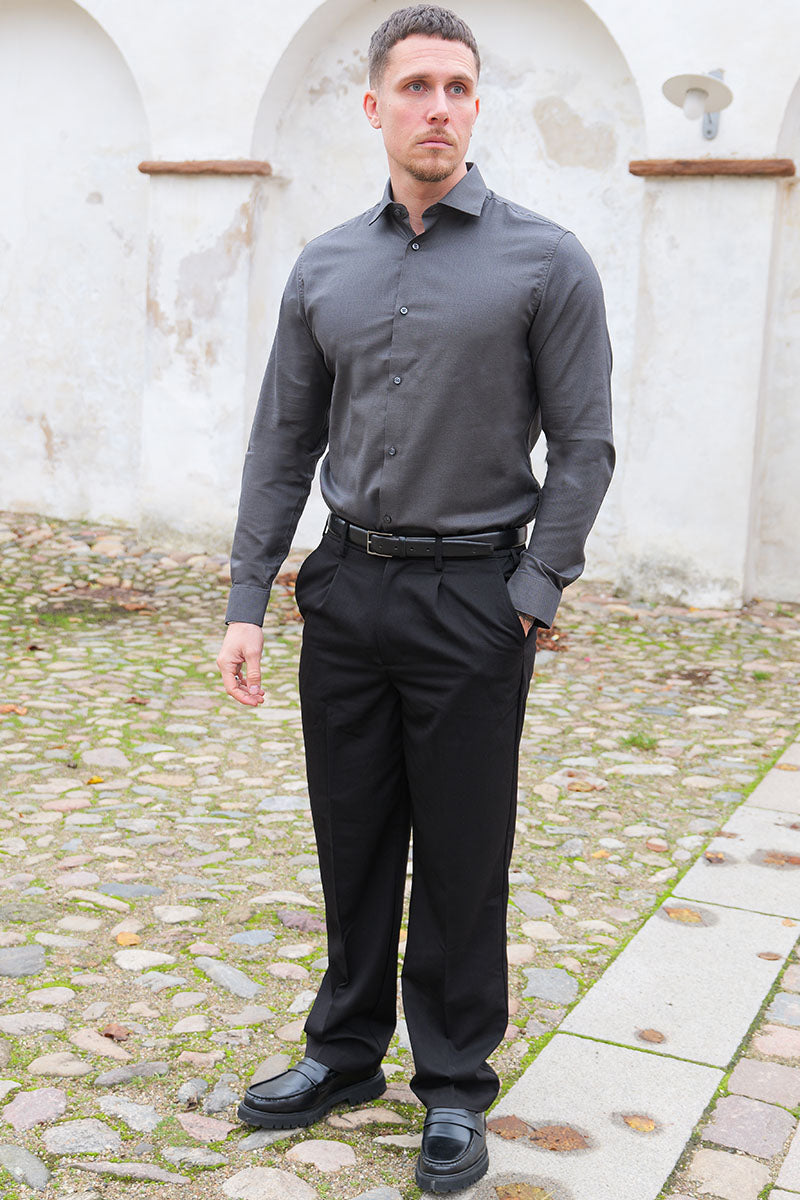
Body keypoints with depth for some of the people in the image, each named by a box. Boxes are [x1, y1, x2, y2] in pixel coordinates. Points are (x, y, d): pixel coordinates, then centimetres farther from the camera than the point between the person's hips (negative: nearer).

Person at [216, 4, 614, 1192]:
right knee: (352, 844, 14)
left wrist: (529, 598, -10)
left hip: (470, 595, -3)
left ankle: (457, 1087, 24)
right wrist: (246, 601, 3)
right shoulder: (324, 268, 8)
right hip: (345, 589, 4)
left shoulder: (545, 261, -4)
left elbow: (583, 446, -4)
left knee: (461, 860, 6)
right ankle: (345, 1051, 33)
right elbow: (283, 444, 9)